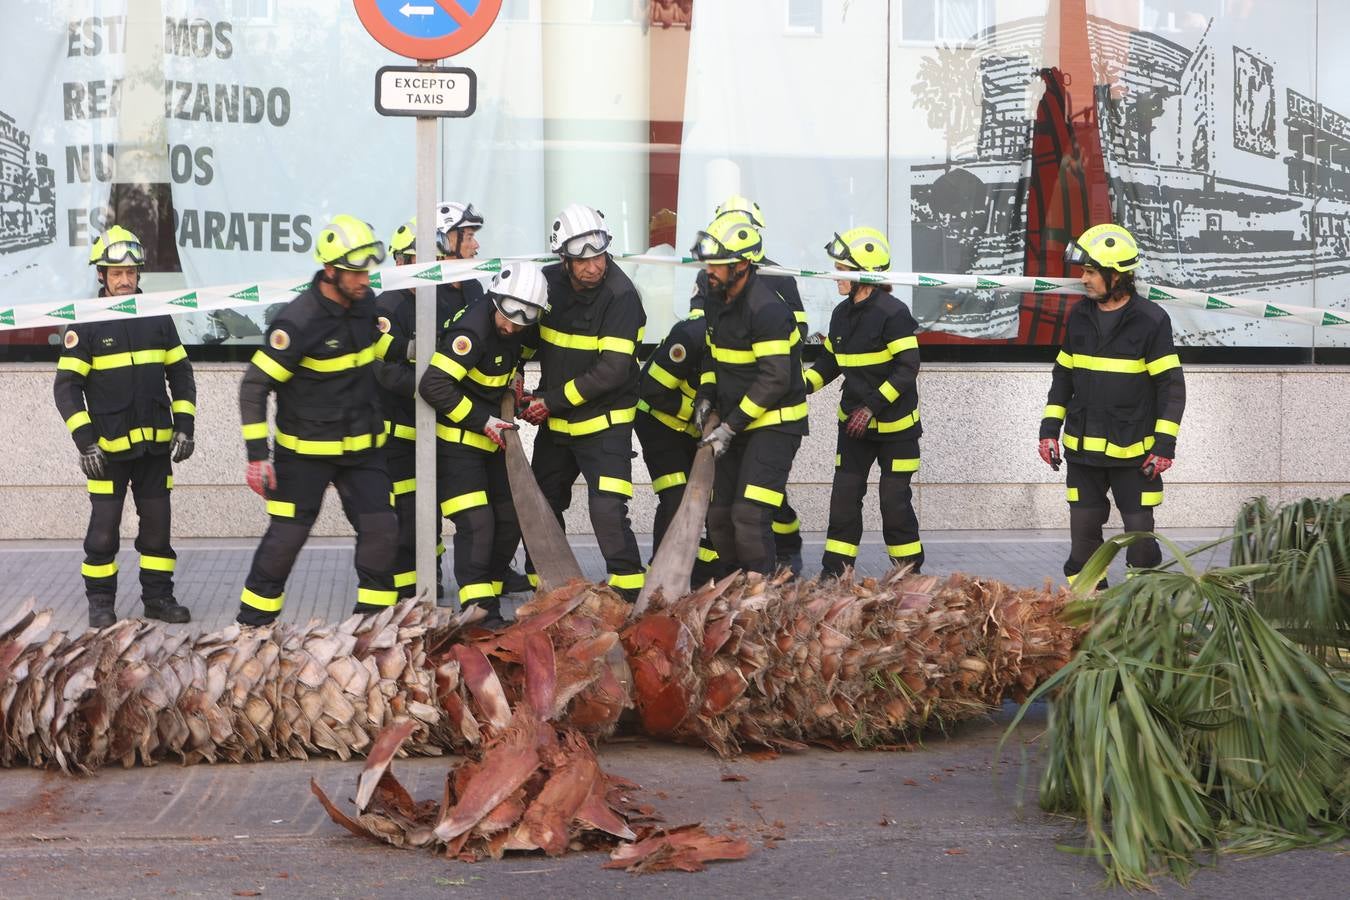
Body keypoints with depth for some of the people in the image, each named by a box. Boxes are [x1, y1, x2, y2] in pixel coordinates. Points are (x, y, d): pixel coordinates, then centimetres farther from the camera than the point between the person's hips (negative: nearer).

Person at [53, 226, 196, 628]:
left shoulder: (157, 317, 5)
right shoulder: (86, 324, -6)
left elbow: (180, 372, 11)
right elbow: (66, 385, -7)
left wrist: (184, 425, 2)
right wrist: (85, 440, -15)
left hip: (155, 443, 3)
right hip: (108, 445, -3)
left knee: (157, 524, 9)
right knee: (103, 528, 0)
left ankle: (158, 596, 20)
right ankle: (100, 602, 13)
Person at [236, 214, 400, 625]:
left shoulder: (365, 303, -1)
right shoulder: (298, 322, -22)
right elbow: (254, 386, -18)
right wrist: (257, 455, -20)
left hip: (362, 448, 6)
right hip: (307, 451, -6)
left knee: (381, 529, -1)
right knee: (287, 536, -2)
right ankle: (252, 622, 13)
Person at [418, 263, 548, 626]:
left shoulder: (512, 331, 1)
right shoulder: (473, 330, -25)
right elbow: (434, 385, -28)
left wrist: (513, 380, 6)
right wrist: (482, 420, -23)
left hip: (490, 439, 9)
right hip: (457, 441, -9)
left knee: (509, 519, 9)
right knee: (476, 523, -16)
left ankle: (491, 592, 22)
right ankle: (481, 610, -15)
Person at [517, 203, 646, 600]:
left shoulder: (621, 296, -20)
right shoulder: (549, 283, -3)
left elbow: (613, 369, -24)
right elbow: (527, 330, 18)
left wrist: (552, 401, -19)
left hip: (605, 423, -7)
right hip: (554, 423, 7)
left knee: (608, 512, -17)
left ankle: (631, 596, -7)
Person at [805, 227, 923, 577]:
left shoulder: (893, 313, -18)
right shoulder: (842, 314, 6)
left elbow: (907, 368, -20)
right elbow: (829, 363, 14)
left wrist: (872, 406, -24)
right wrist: (800, 385, -3)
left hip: (894, 425, -7)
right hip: (854, 421, 7)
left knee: (895, 499, 0)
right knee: (844, 496, 3)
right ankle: (833, 575, 7)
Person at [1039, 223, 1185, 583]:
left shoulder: (1151, 320, -9)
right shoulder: (1079, 317, 5)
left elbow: (1171, 386, -7)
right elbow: (1063, 377, 14)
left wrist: (1164, 444, -11)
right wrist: (1049, 429, 8)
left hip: (1133, 451, -4)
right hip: (1082, 447, 4)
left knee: (1140, 532, 2)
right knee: (1083, 533, 8)